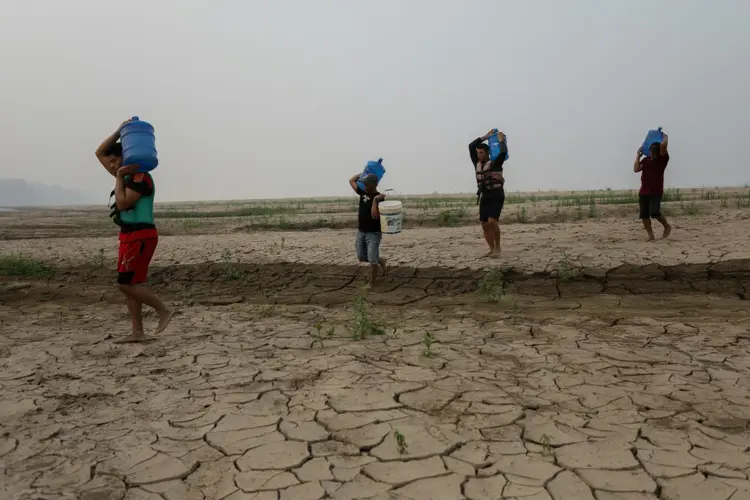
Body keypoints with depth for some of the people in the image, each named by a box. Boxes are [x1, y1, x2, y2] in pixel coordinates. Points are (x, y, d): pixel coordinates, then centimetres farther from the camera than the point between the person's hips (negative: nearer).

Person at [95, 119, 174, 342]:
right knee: (130, 284, 7)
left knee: (127, 284, -11)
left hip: (140, 237, -10)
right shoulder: (126, 176, 15)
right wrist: (119, 131, 11)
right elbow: (100, 152, 21)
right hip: (129, 236, 10)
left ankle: (164, 310, -1)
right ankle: (137, 332, 10)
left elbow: (122, 204, -22)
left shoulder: (140, 177, -13)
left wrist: (119, 177, -13)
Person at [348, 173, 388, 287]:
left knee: (372, 260, -4)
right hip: (361, 231, 8)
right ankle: (382, 262, 34)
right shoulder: (363, 192, 4)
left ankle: (372, 282, 14)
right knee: (361, 257, 15)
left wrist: (375, 200, -29)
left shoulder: (379, 199, -16)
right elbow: (351, 180, 12)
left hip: (373, 233, -7)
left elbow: (375, 215, -27)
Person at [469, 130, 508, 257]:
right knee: (485, 224, 1)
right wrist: (486, 136, 11)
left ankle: (497, 248, -10)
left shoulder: (495, 163, -6)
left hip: (497, 197, -6)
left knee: (492, 221, -22)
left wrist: (501, 140, -4)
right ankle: (492, 249, 7)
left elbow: (503, 152, -22)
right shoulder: (477, 163, 10)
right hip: (484, 197, 6)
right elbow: (471, 146, 9)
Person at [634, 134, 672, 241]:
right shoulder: (645, 160, 11)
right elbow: (636, 169, -3)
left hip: (656, 192, -5)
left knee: (654, 212, -18)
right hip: (643, 192, 5)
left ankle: (667, 226, 9)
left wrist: (665, 137, 2)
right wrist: (638, 155, 4)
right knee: (644, 215, 1)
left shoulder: (662, 159, -2)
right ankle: (650, 235, 8)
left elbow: (663, 145, -18)